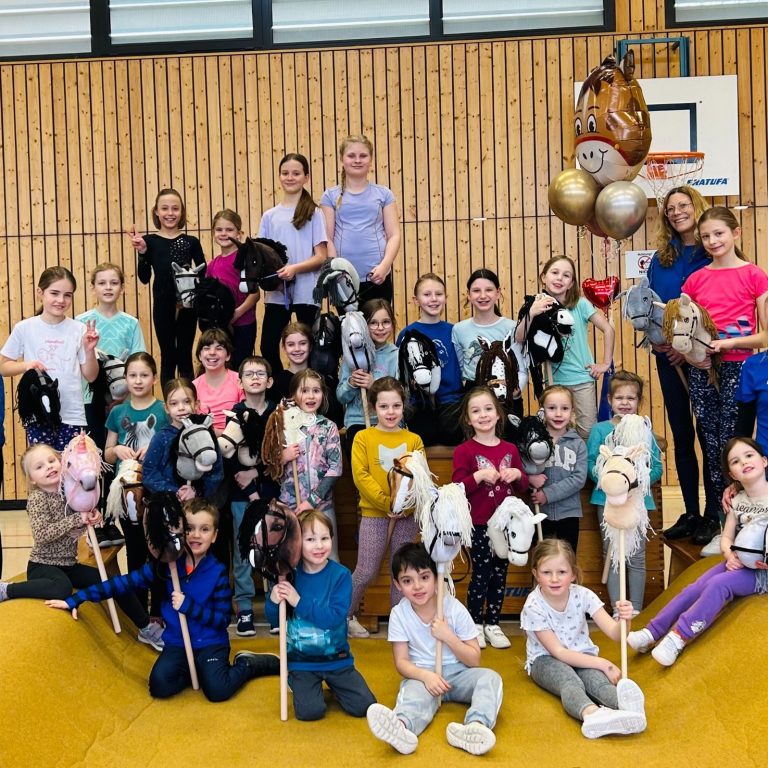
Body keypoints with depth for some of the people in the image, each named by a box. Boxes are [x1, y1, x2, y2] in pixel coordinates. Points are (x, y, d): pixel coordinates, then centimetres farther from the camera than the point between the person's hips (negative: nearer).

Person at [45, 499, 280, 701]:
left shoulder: (218, 572, -10)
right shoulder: (166, 564, -4)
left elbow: (222, 619, -12)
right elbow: (125, 582, -8)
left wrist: (188, 606, -24)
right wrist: (75, 599, -12)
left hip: (210, 644, -3)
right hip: (177, 643, 3)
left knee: (217, 690, -25)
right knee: (160, 685, -24)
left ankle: (247, 663, 5)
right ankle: (195, 670, 6)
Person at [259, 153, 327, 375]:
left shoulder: (313, 214, 2)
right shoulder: (269, 216, 11)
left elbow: (321, 257, -3)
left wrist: (295, 268, -20)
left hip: (306, 292, -3)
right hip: (276, 292, 3)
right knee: (268, 348, -2)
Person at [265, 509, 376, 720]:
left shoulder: (341, 575, -11)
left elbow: (335, 617, -23)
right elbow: (275, 621, 2)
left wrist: (299, 602, -26)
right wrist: (273, 602, -20)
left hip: (336, 658, 0)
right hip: (302, 661, 0)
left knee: (364, 706, -8)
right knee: (309, 711, -18)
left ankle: (332, 685, 21)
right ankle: (298, 683, 15)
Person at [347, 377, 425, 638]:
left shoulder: (414, 440, 6)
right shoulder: (363, 437, -1)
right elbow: (361, 476, -9)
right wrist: (387, 503, -17)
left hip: (407, 515, 2)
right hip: (374, 514, -2)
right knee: (366, 572, 0)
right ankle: (346, 614, 21)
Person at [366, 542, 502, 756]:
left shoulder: (455, 608, -9)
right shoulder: (399, 614, -7)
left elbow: (474, 661, -6)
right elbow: (401, 662, -6)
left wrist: (448, 636, -21)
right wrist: (426, 675, -26)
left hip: (457, 673, 1)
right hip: (421, 675, -1)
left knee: (490, 677, -28)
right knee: (414, 691, -35)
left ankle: (476, 726, -57)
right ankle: (402, 727, -69)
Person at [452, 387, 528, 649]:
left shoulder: (510, 449, 6)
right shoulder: (464, 451, -7)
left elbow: (523, 487, 14)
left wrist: (518, 475, -8)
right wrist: (479, 476, -23)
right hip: (479, 525, -4)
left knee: (500, 575, 11)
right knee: (481, 575, 1)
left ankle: (492, 624, 23)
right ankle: (475, 625, 16)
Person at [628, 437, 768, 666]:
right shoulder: (736, 501, 7)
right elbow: (726, 538, 9)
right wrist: (730, 555, -14)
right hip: (740, 563, 6)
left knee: (719, 584, -29)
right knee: (695, 588, -14)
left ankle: (678, 637, -29)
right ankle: (652, 632, -15)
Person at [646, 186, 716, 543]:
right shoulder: (661, 257, 11)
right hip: (668, 357, 5)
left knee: (708, 434, 1)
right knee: (681, 435, 10)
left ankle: (713, 514, 11)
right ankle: (691, 512, 20)